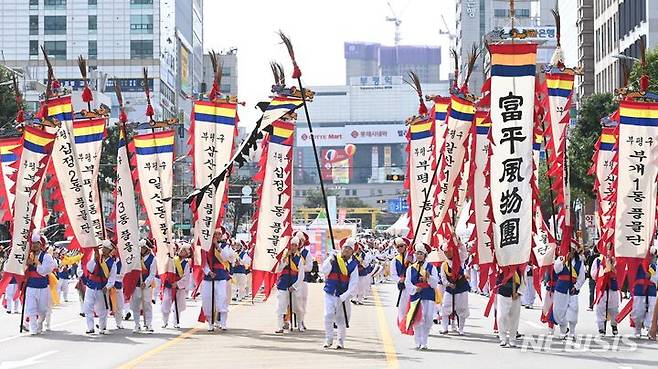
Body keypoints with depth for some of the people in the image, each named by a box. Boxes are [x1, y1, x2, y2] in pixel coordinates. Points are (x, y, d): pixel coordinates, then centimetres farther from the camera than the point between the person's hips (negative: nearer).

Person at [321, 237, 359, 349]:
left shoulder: (353, 265, 1)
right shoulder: (333, 258, 2)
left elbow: (354, 284, -4)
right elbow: (323, 270, -11)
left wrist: (344, 297, -14)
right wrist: (330, 261, -24)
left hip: (343, 296, 0)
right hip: (330, 294, 0)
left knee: (341, 320, 6)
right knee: (328, 316, -13)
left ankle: (341, 342, 22)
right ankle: (328, 340, 1)